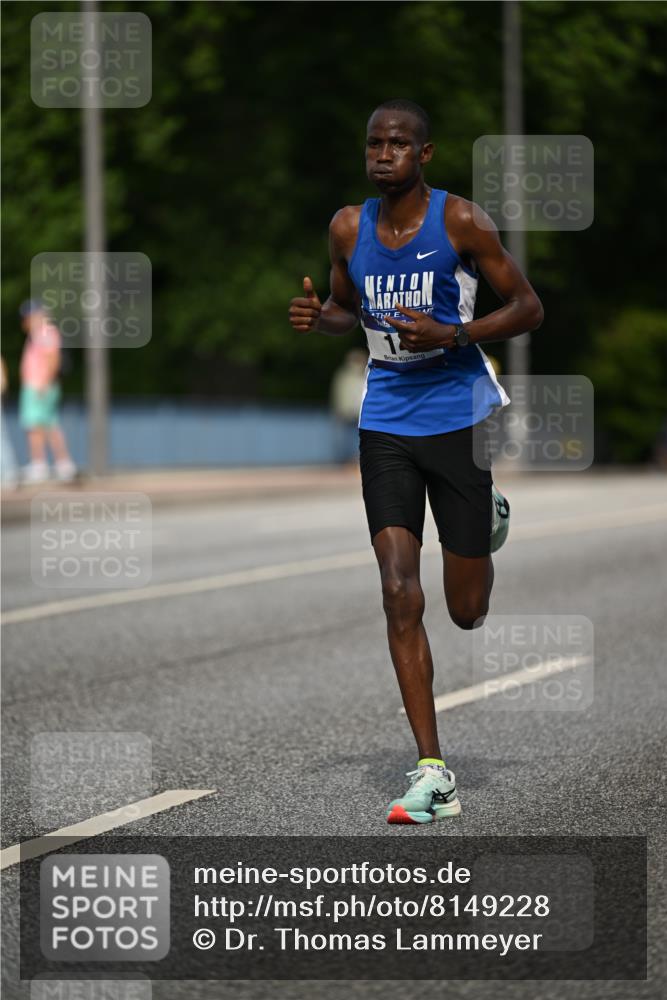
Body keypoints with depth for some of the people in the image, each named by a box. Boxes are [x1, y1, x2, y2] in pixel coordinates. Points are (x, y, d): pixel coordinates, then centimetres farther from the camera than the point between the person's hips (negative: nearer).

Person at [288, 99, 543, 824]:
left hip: (459, 419, -2)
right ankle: (432, 773, -7)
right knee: (399, 594, -10)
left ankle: (490, 516, 44)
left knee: (467, 610, 7)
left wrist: (452, 336, -21)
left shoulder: (460, 221, -10)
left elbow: (528, 308, -6)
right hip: (385, 425, 3)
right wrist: (317, 317, -4)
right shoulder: (349, 228, 2)